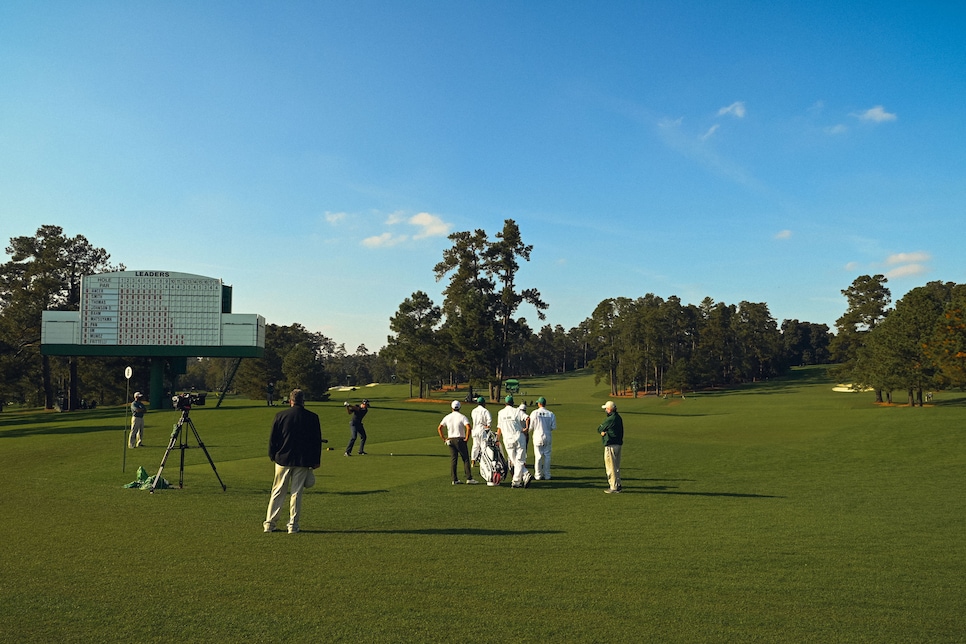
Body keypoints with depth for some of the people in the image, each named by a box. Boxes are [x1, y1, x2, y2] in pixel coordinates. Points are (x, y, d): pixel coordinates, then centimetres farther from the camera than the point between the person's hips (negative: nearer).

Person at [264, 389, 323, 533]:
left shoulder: (281, 415, -2)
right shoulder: (313, 417, -2)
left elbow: (273, 439, 2)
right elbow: (317, 441, 2)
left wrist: (272, 455, 15)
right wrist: (316, 461, 10)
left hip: (283, 458, 0)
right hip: (303, 461, 0)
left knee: (277, 492, 9)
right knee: (296, 493, 5)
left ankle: (269, 523, 13)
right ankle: (293, 525, 7)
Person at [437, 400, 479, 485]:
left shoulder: (447, 417, 5)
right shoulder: (462, 417, -7)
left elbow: (439, 428, 6)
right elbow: (468, 428, -21)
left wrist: (444, 439, 9)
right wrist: (466, 438, -12)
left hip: (450, 440, 4)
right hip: (460, 439, -4)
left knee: (453, 459, 7)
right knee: (465, 459, 0)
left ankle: (455, 480, 6)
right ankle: (469, 478, -5)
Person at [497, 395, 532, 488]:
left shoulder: (500, 413, 10)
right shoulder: (517, 411, 1)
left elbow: (499, 428, 13)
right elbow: (527, 418, -16)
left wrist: (497, 439, 23)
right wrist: (526, 429, -6)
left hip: (507, 440, 1)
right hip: (519, 438, -1)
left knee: (514, 461, 7)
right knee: (519, 461, 3)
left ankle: (526, 475, -9)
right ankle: (516, 482, -5)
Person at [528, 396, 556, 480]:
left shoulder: (534, 413, -9)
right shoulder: (550, 414, -4)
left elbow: (530, 427, -6)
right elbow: (554, 427, -2)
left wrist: (528, 432, 15)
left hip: (537, 436, -1)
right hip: (547, 437, 2)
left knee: (538, 456, 6)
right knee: (547, 456, 10)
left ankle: (538, 475, 10)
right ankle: (547, 475, 13)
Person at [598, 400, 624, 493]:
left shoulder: (610, 419, -19)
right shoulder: (618, 417, 11)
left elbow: (599, 429, -8)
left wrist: (602, 430, 8)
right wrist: (604, 432, -6)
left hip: (611, 445, -10)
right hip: (618, 443, 10)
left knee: (611, 467, -2)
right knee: (616, 467, 17)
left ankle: (614, 487, 0)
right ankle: (617, 485, 24)